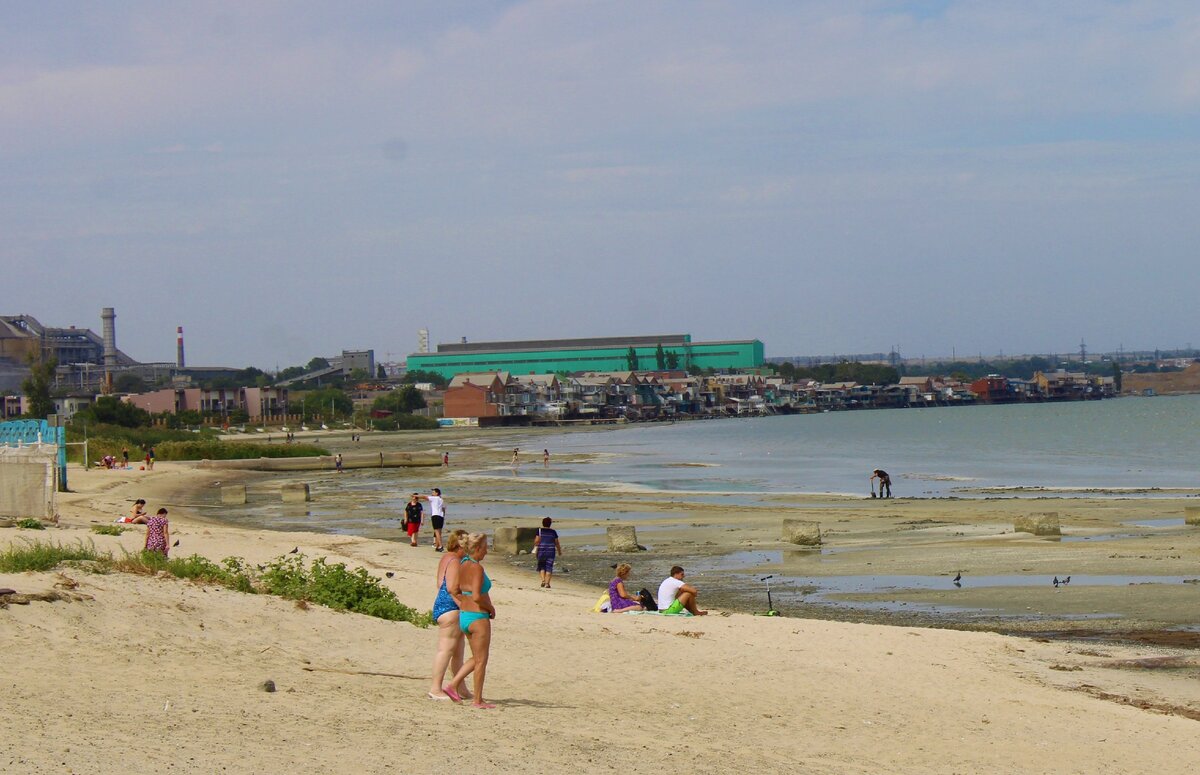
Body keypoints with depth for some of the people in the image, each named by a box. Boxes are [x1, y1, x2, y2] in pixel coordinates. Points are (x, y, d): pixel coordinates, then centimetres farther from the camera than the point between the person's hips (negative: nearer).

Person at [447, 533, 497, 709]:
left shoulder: (462, 566, 9)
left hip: (463, 615, 9)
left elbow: (454, 591, 16)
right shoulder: (477, 568, -18)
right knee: (481, 660, 2)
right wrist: (491, 608, -10)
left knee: (476, 658, 20)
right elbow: (477, 597, -26)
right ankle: (478, 700, 7)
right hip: (478, 617, -9)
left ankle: (452, 685, 12)